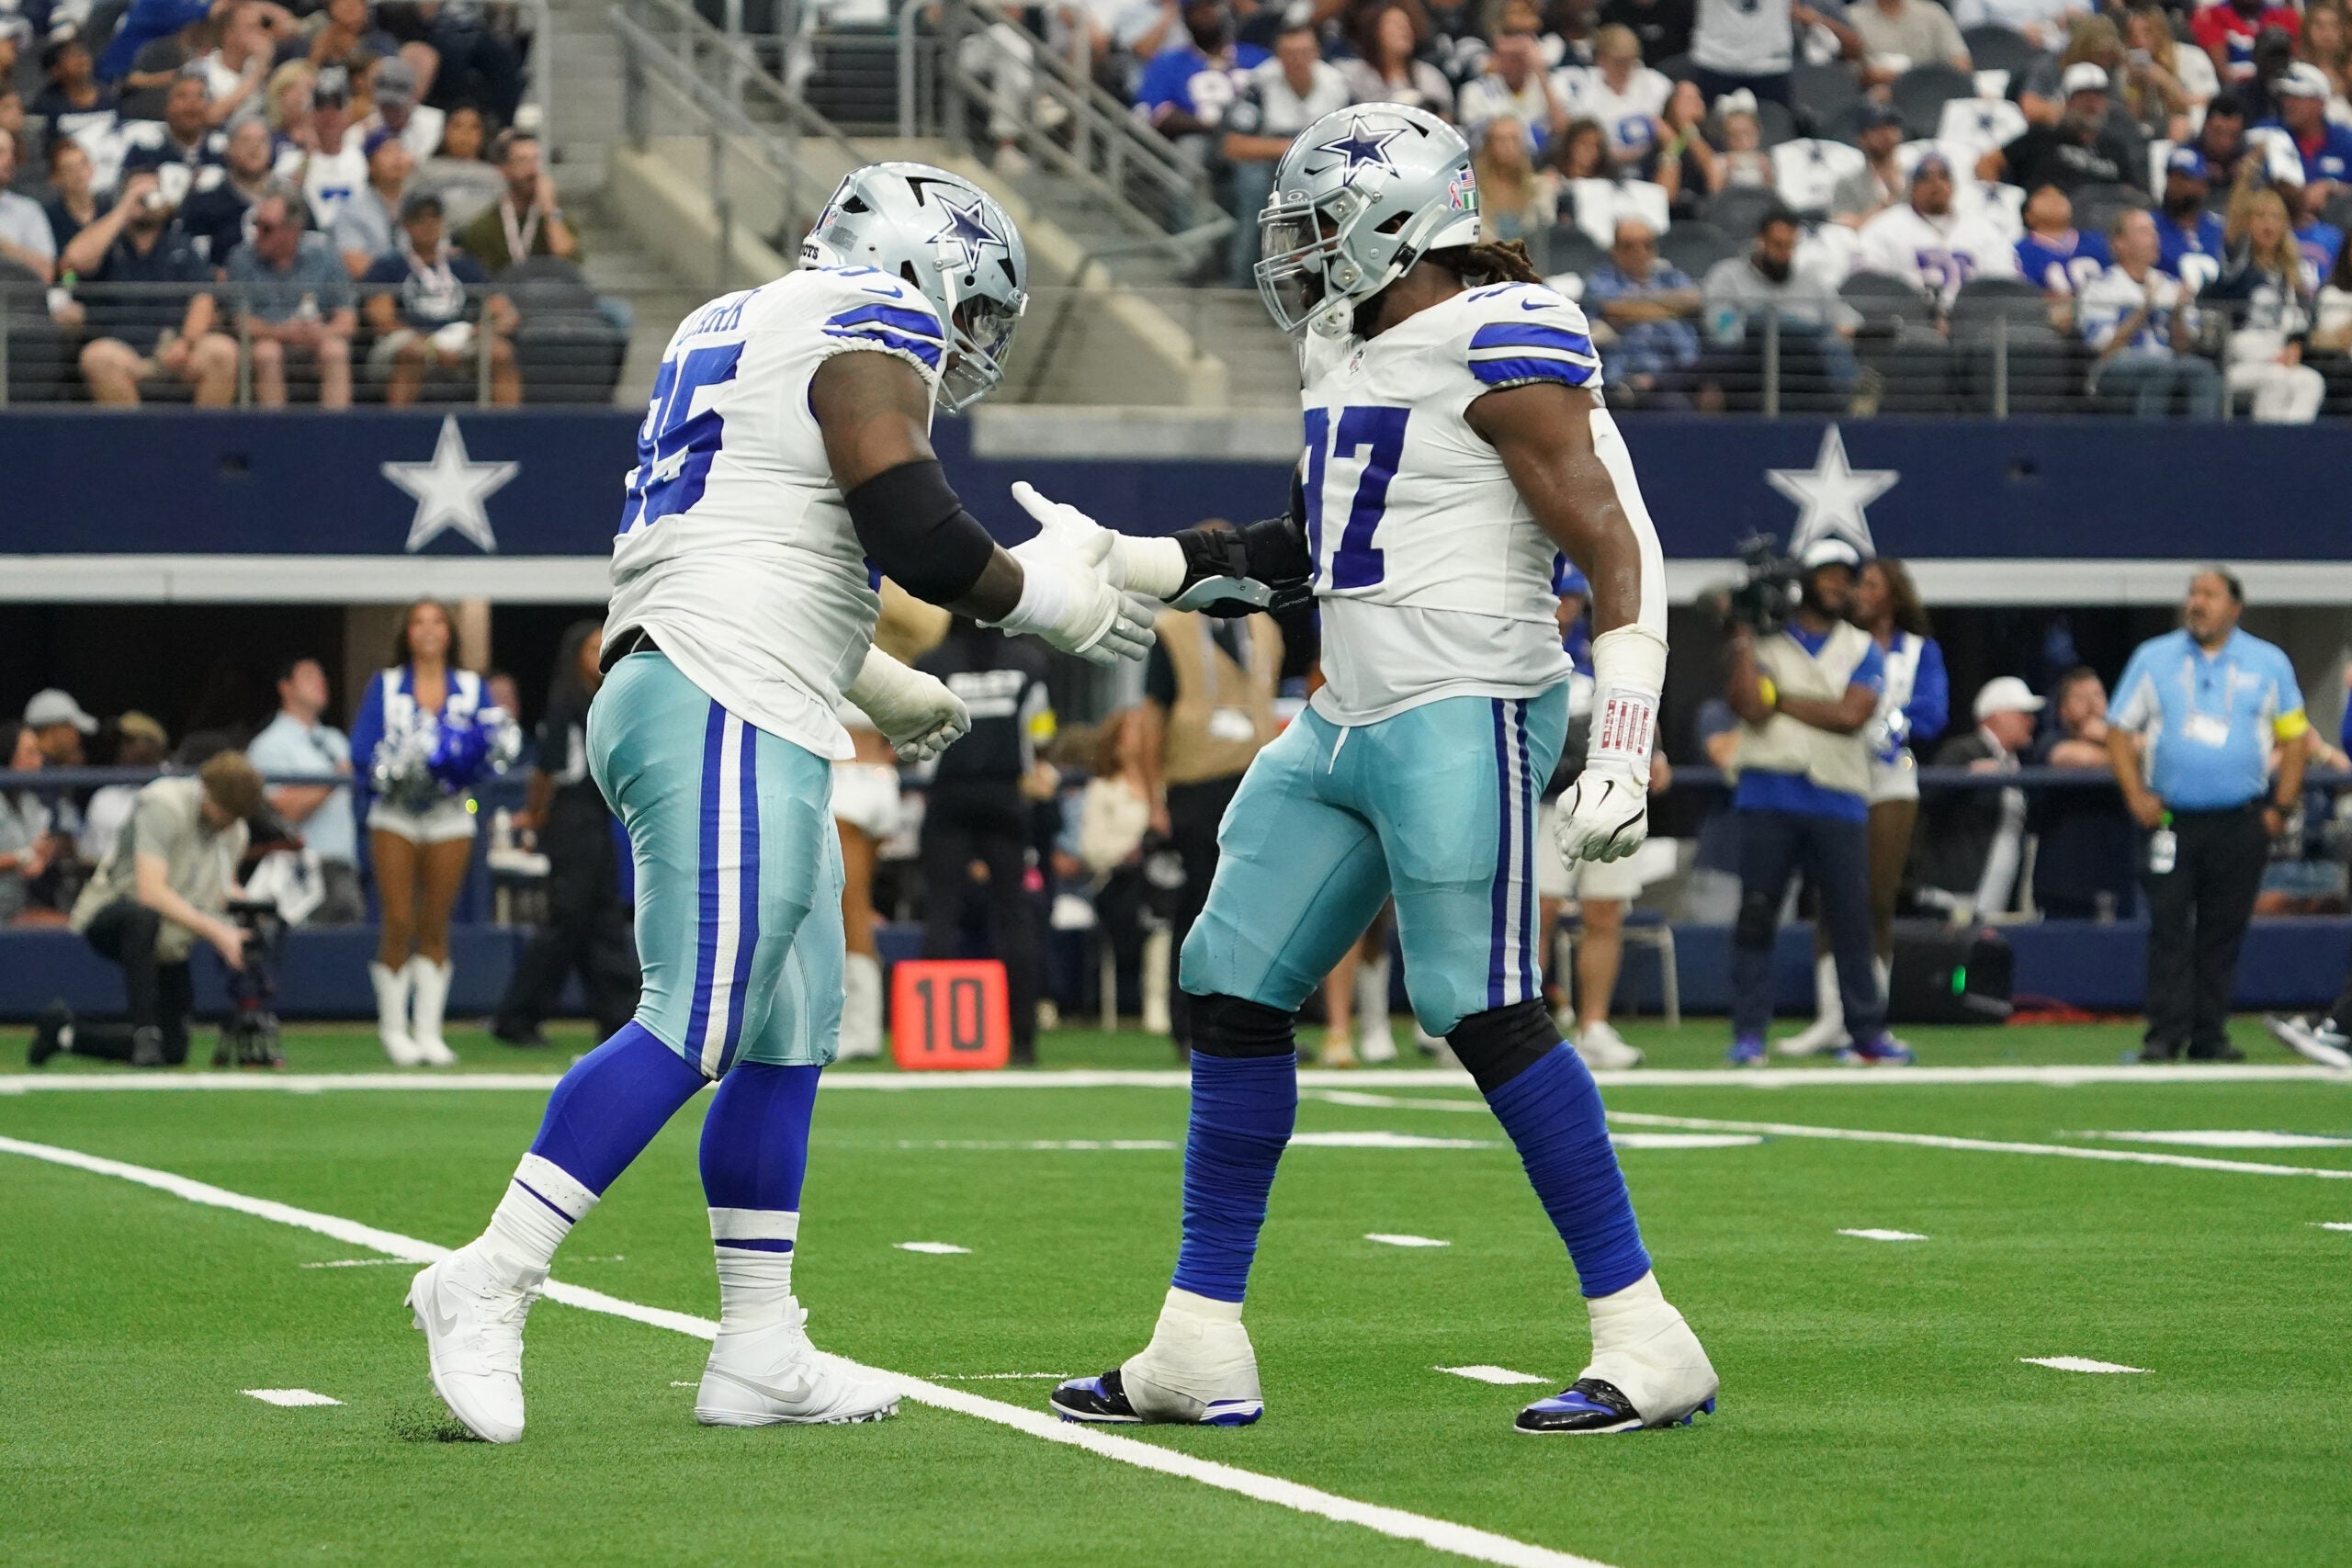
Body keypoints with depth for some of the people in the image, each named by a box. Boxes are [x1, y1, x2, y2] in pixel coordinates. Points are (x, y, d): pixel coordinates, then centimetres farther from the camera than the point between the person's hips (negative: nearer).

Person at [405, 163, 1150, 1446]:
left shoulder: (736, 331, 25)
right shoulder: (869, 332, -4)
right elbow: (914, 533, -14)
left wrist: (876, 686, 38)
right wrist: (1037, 594, 3)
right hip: (724, 717, -10)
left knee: (788, 1042, 10)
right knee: (693, 1029, -13)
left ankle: (760, 1352, 11)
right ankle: (488, 1285, -14)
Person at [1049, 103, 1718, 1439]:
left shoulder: (1500, 348, -12)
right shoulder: (1356, 355, 15)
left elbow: (1616, 551, -14)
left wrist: (1622, 756, -19)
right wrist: (1158, 567, 22)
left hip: (1467, 717, -10)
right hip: (1349, 726, 10)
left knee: (1485, 1012, -13)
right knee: (1235, 996, 7)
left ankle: (1647, 1343, -6)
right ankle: (1200, 1350, 12)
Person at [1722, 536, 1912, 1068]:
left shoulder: (1861, 649, 11)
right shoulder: (1767, 641, 7)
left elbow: (1851, 714, -6)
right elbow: (1749, 705, -9)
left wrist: (1780, 700, -5)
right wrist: (1745, 640, -8)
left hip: (1838, 799, 1)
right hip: (1769, 795, -1)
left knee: (1850, 918, 2)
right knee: (1755, 914, -4)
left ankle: (1866, 1033, 8)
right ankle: (1748, 1034, -1)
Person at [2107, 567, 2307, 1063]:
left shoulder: (2269, 664, 8)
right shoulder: (2153, 659, 7)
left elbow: (2294, 736, 10)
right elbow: (2118, 730, 8)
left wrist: (2280, 807, 0)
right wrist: (2136, 795, -5)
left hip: (2242, 825, 0)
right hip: (2171, 819, 0)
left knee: (2223, 931, 3)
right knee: (2168, 928, -7)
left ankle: (2209, 1036, 8)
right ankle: (2164, 1036, -7)